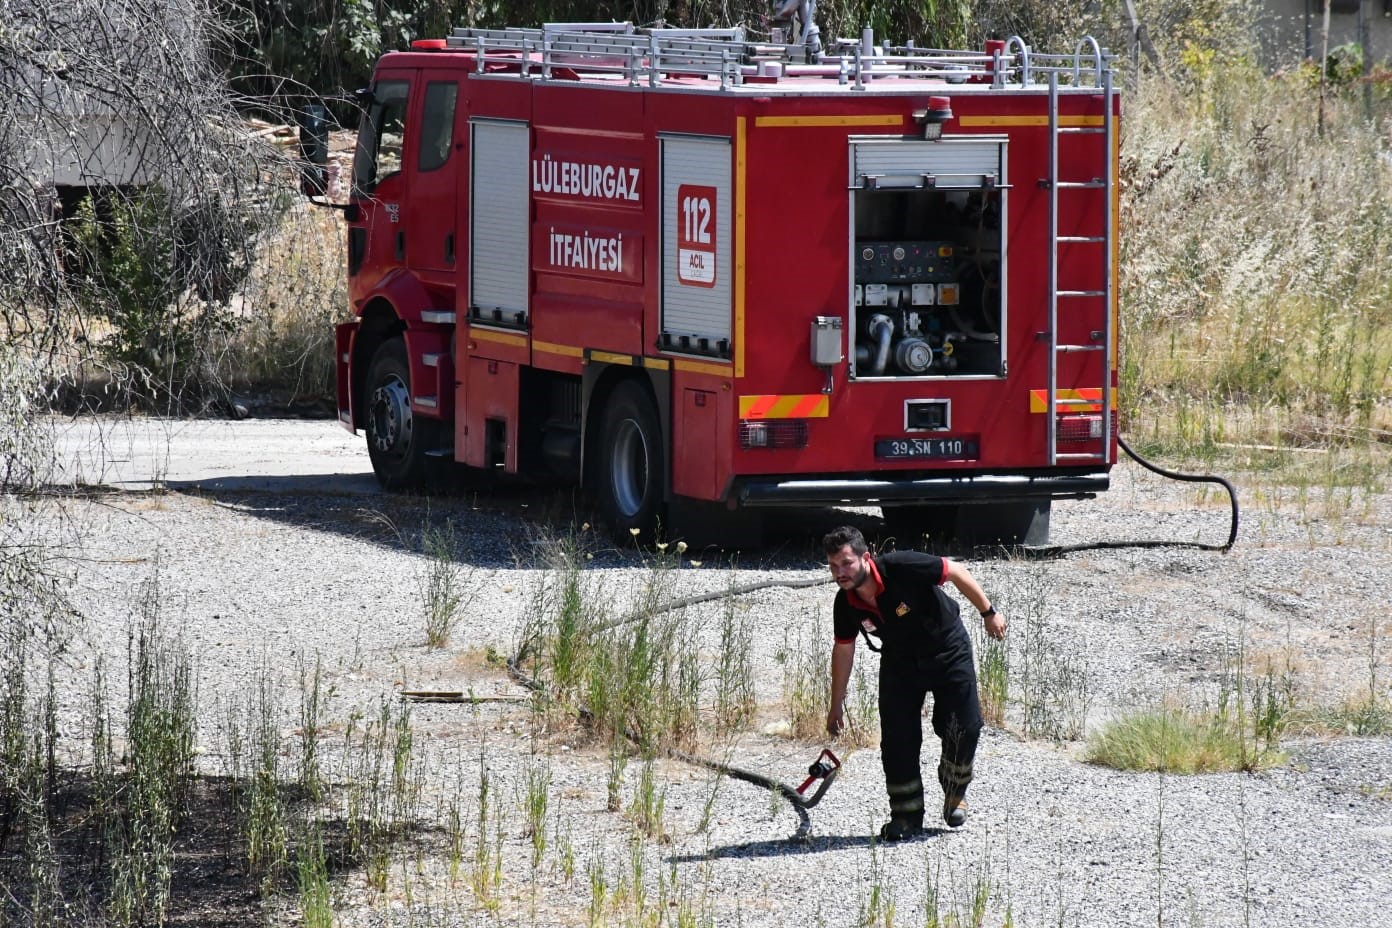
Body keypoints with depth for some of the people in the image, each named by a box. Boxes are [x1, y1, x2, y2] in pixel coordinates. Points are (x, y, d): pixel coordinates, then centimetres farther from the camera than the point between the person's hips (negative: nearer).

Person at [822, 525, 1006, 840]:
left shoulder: (903, 568, -34)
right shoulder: (846, 604, -17)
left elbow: (958, 573, -20)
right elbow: (843, 649, 0)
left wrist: (989, 613, -9)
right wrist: (836, 706, 7)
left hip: (948, 652, -3)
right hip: (900, 663, 3)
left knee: (964, 728, -8)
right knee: (897, 738, -8)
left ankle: (955, 795, 19)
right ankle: (906, 816, 4)